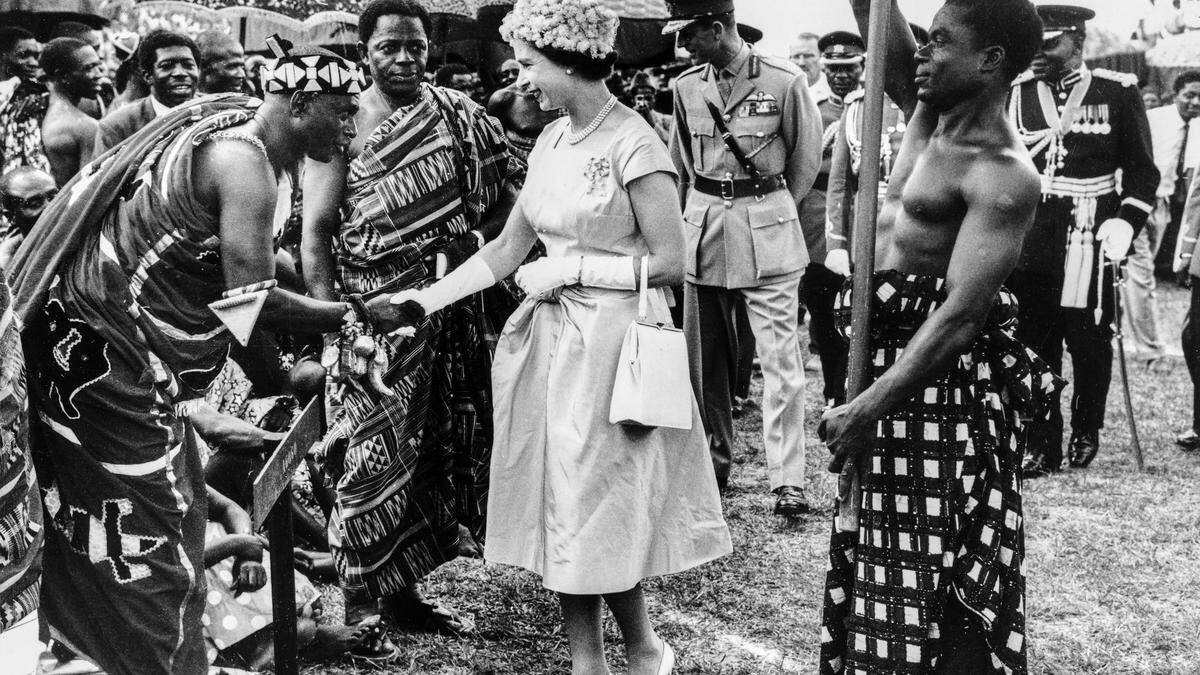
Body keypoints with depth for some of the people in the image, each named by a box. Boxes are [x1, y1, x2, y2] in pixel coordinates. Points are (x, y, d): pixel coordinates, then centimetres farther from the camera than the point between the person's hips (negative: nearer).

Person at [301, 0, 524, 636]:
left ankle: (403, 589, 24)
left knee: (439, 446, 10)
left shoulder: (457, 115, 7)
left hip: (450, 304, 5)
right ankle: (360, 594, 10)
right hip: (375, 309, -5)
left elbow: (502, 190, 12)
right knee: (375, 450, -4)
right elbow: (316, 229, -7)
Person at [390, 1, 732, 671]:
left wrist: (572, 269, -13)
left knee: (600, 509, 1)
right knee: (559, 503, 9)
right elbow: (507, 250, 11)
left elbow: (670, 264, -14)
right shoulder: (552, 142, 9)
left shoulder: (634, 144, -13)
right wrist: (427, 298, 3)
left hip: (610, 340, -7)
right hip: (551, 337, 7)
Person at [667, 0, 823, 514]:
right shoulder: (686, 86, 4)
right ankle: (714, 461, 23)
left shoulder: (783, 81, -9)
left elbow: (806, 156, 4)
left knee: (780, 357, -6)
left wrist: (776, 210, 9)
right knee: (704, 356, 9)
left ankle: (788, 481, -2)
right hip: (702, 228, 4)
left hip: (767, 231, -4)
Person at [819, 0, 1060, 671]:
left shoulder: (1002, 175, -18)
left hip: (948, 373, -9)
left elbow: (960, 314, -25)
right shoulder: (930, 114, 7)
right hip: (888, 349, 9)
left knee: (948, 573, 0)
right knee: (890, 558, 17)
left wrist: (869, 409, -28)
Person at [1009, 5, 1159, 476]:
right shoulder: (1016, 93, 6)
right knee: (1033, 345, 2)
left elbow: (1142, 169, 4)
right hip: (1029, 239, 2)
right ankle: (1042, 448, 11)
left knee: (1090, 343, 5)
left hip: (1088, 240, -2)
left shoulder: (1118, 92, 2)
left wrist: (1126, 222, -10)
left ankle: (1086, 431, 28)